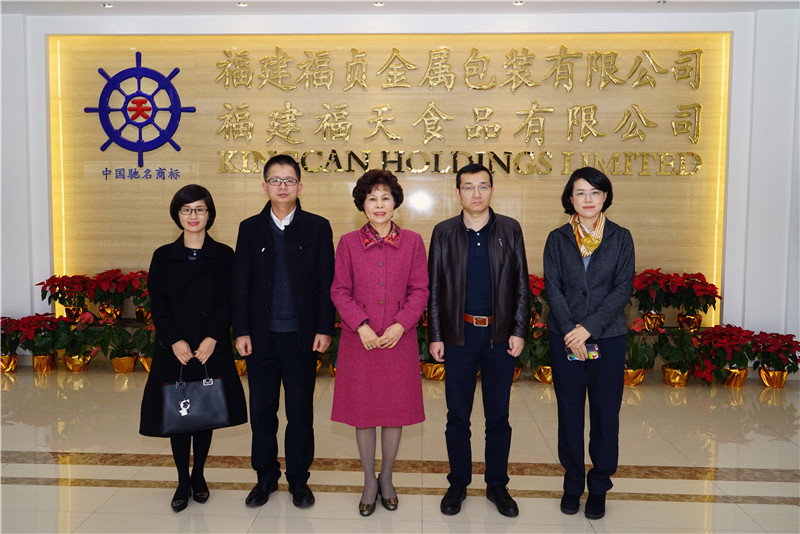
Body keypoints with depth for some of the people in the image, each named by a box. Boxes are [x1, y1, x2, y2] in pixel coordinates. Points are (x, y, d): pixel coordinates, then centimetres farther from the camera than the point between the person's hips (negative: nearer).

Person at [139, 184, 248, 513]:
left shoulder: (223, 255, 3)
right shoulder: (163, 256, 6)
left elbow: (228, 303, -2)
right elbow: (157, 304, 0)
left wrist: (211, 340, -15)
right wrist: (176, 341, -13)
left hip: (212, 349, 0)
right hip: (173, 350, 1)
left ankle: (199, 476, 25)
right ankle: (183, 481, 19)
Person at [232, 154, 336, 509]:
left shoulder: (317, 227, 2)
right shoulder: (250, 228, 6)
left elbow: (326, 283, 0)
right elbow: (241, 284, 5)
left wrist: (324, 329, -6)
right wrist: (241, 331, -1)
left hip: (301, 335, -1)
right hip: (261, 335, 2)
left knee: (300, 411, 8)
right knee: (262, 411, 10)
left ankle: (298, 479, 24)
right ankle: (265, 477, 26)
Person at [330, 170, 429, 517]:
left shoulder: (412, 242, 2)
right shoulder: (348, 243, 2)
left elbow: (420, 290, 1)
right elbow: (339, 291, 0)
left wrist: (400, 325, -12)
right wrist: (362, 326, -12)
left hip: (398, 339, 0)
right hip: (359, 340, 0)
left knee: (395, 411, 9)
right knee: (362, 410, 7)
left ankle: (386, 478, 29)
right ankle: (369, 482, 25)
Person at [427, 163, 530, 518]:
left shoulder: (510, 230, 3)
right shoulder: (444, 233, 2)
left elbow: (521, 286, 4)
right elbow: (434, 288, 3)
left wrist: (519, 332, -3)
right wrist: (435, 336, -1)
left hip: (500, 336, 0)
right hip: (459, 335, 0)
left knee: (498, 416, 10)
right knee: (457, 416, 9)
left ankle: (497, 485, 25)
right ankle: (458, 483, 25)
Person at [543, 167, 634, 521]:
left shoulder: (620, 238, 3)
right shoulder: (558, 239, 5)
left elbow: (623, 289, -4)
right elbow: (553, 288, -2)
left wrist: (589, 327, -14)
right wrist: (570, 331, -14)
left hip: (608, 336, 0)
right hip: (565, 338, 1)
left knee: (605, 411, 4)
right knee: (569, 411, 7)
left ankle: (599, 487, 21)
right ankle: (573, 483, 23)